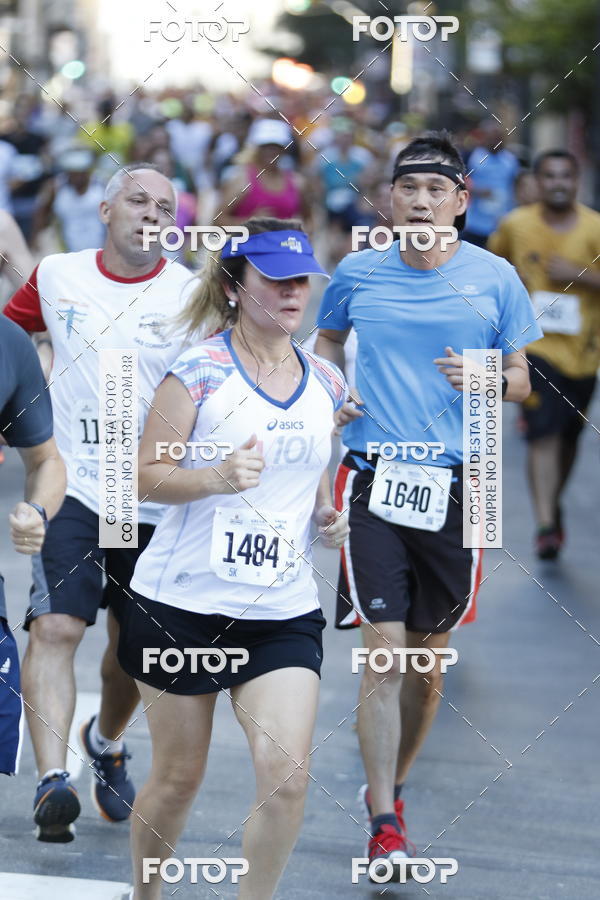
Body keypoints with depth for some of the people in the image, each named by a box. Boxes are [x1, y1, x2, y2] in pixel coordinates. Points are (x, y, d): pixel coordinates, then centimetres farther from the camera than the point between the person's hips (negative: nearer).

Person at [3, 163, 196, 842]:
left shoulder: (192, 295, -4)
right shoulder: (56, 277, 3)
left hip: (157, 499, 0)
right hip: (72, 487, 0)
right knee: (55, 627, -17)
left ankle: (106, 743, 42)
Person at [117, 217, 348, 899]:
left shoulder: (326, 383, 8)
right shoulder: (199, 373, -9)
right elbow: (148, 476, -10)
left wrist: (327, 513, 6)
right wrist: (218, 476, -26)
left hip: (283, 612, 4)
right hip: (183, 603, -3)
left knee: (287, 773, -12)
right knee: (178, 775, 8)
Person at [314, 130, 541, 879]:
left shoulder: (494, 278, 2)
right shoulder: (357, 274, 3)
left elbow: (521, 380, 9)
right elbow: (326, 340, 22)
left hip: (454, 481, 1)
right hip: (372, 478, -1)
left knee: (428, 660, 10)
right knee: (383, 652, -10)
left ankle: (390, 787, 32)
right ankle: (384, 826, -7)